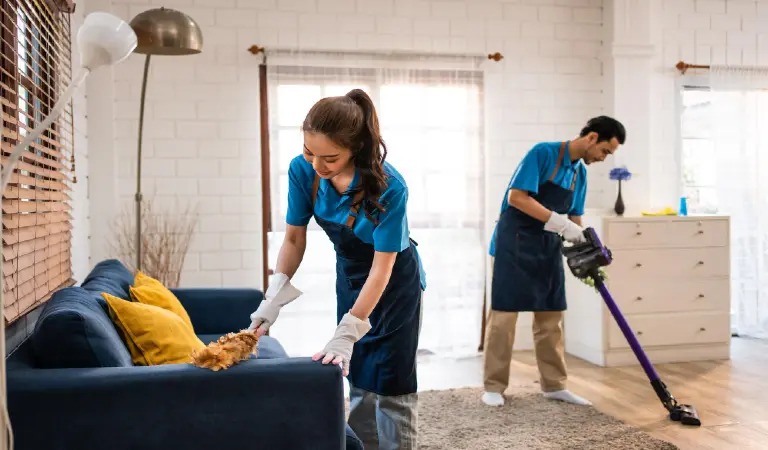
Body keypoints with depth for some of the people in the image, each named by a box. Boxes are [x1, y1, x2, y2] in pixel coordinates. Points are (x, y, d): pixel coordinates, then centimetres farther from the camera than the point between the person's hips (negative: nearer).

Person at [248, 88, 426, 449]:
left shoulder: (389, 187, -33)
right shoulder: (302, 170, -20)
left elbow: (382, 268, -30)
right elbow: (294, 239, -10)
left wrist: (345, 336, -34)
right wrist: (273, 299, -22)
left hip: (395, 281, -4)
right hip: (350, 277, 4)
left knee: (391, 385, -2)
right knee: (360, 382, 10)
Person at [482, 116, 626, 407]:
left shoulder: (580, 172, 9)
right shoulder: (543, 153, -14)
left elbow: (574, 220, 13)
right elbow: (516, 197, -22)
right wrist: (560, 222, -25)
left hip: (549, 248, 8)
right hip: (514, 244, -7)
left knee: (551, 317, 9)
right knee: (504, 314, -3)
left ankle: (553, 385, 18)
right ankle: (494, 386, 6)